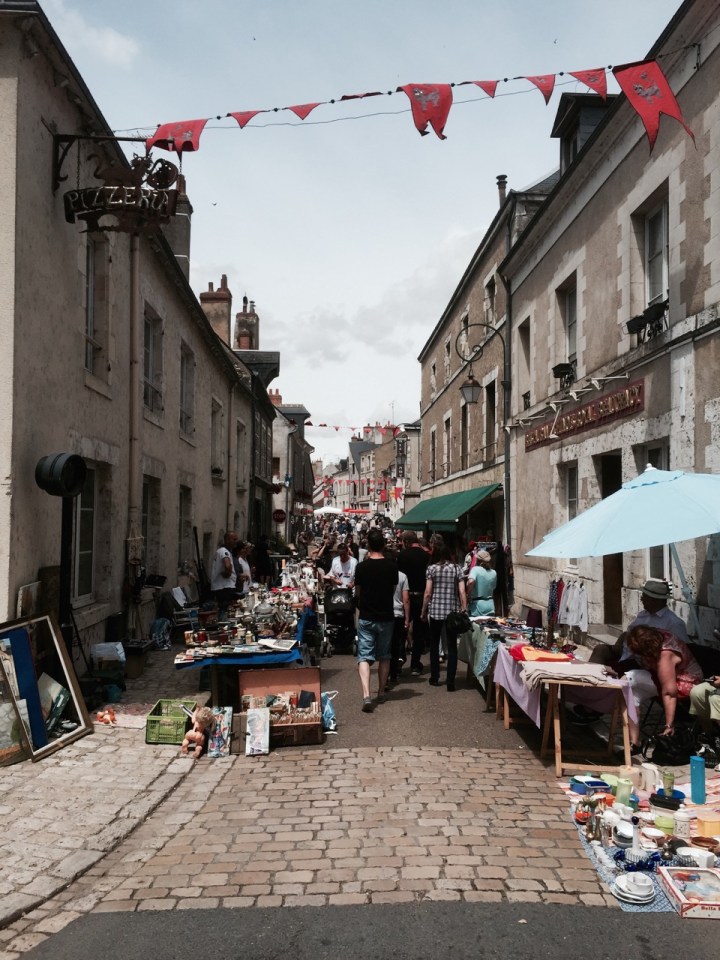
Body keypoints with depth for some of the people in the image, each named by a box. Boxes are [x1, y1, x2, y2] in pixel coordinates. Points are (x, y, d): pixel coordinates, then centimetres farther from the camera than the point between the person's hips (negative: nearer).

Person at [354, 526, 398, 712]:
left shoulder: (362, 567, -11)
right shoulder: (392, 567, -5)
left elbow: (357, 592, 2)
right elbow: (393, 590, 7)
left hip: (366, 618, -2)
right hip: (386, 617, 2)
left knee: (364, 657, -1)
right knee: (384, 656, 17)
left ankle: (366, 695, -16)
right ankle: (381, 693, 25)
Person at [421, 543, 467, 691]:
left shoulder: (432, 568, -2)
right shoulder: (457, 568, 2)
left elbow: (428, 593, -5)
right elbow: (462, 592, -5)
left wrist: (423, 611, 4)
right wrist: (464, 610, 0)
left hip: (435, 611, 0)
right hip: (453, 611, 1)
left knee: (434, 644, 15)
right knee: (452, 646, 5)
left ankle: (434, 677, 21)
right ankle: (450, 681, 1)